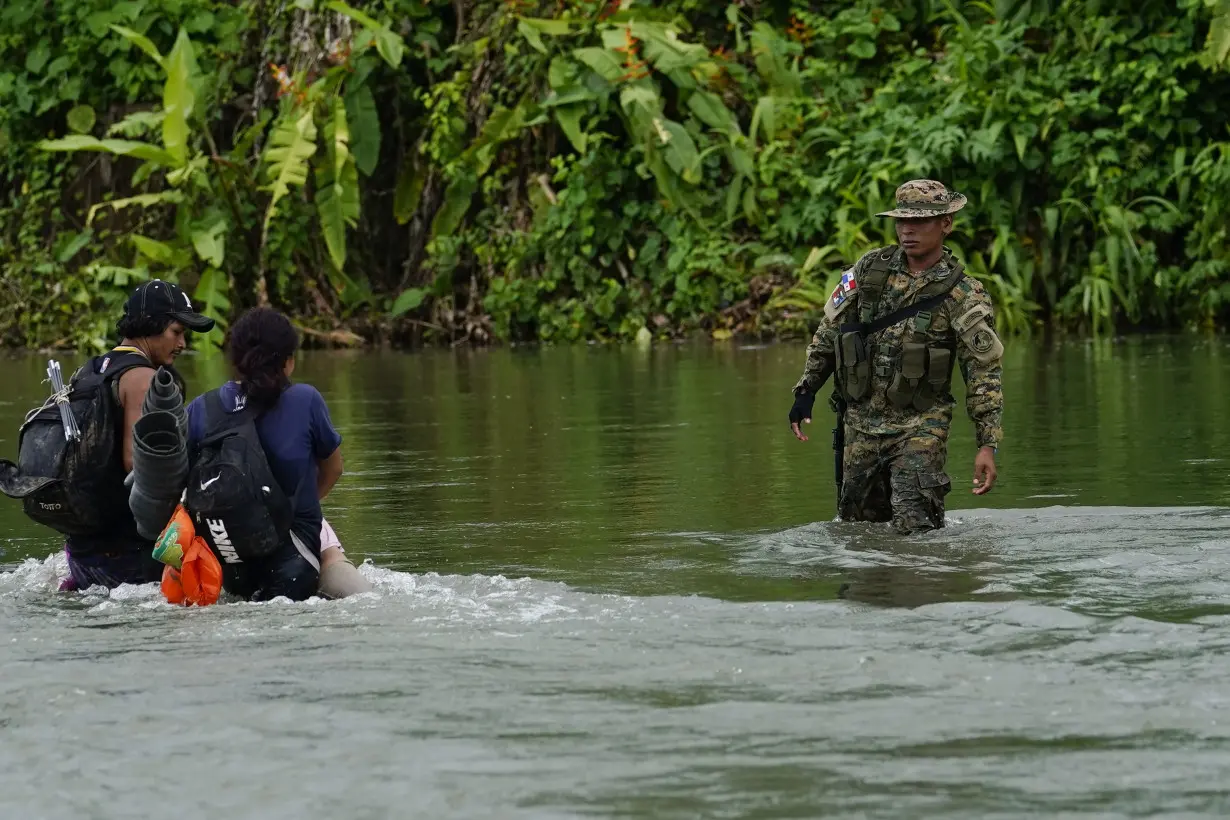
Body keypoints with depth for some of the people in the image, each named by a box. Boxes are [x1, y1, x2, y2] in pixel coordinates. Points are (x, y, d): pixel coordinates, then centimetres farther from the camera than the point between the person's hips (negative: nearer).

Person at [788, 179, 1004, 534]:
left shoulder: (964, 297, -9)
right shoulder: (870, 269, 2)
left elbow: (984, 374, -10)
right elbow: (828, 331, 13)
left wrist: (988, 445, -17)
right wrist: (806, 391, 8)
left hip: (919, 428, -4)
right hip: (861, 423, 4)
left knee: (915, 529, -17)